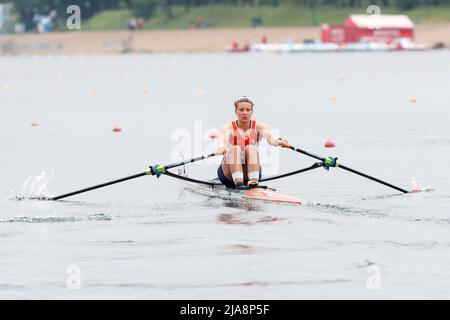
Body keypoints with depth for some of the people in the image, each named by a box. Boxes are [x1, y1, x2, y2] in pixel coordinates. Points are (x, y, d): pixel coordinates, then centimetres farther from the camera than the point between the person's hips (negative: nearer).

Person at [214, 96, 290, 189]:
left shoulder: (259, 127, 2)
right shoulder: (228, 128, -3)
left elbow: (270, 136, -20)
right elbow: (221, 141, -24)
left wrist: (279, 141, -45)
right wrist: (221, 149, -50)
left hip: (250, 172, 1)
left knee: (250, 148, -25)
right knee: (235, 149, -28)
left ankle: (253, 182, -46)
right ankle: (238, 183, -48)